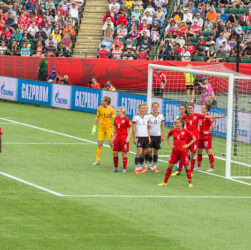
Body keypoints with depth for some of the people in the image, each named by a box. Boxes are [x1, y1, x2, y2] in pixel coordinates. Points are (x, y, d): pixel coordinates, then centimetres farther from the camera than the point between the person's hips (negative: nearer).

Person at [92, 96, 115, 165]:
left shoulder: (111, 109, -10)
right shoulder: (99, 108, 1)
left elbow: (114, 120, -5)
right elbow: (97, 118, 13)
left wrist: (114, 131, -9)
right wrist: (94, 127, 10)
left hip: (109, 128, -3)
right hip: (101, 128, 3)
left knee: (111, 144, -5)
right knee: (99, 144, 0)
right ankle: (97, 160, 8)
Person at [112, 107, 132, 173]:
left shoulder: (126, 119, -9)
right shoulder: (116, 119, 9)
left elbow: (130, 128, -6)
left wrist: (128, 137, -15)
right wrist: (113, 137, 17)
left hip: (124, 138, -6)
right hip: (117, 137, 6)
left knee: (124, 154, -3)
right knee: (115, 153, 4)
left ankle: (124, 169, 5)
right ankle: (116, 168, 18)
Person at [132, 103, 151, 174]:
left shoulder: (146, 117, 11)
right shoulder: (136, 117, -4)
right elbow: (133, 128, -5)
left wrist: (149, 137, 12)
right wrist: (134, 138, -9)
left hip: (146, 137, 5)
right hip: (139, 137, -5)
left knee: (144, 153, 7)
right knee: (139, 152, -13)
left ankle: (140, 167, 17)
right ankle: (136, 168, -9)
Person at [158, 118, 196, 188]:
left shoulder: (186, 131, -7)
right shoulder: (173, 131, 2)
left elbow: (194, 138, 1)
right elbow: (167, 137, 21)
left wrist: (188, 145, -9)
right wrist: (170, 144, 6)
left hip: (183, 151, -3)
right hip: (175, 151, 3)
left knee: (186, 166, -2)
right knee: (170, 166, 1)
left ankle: (190, 183, 11)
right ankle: (165, 182, 9)